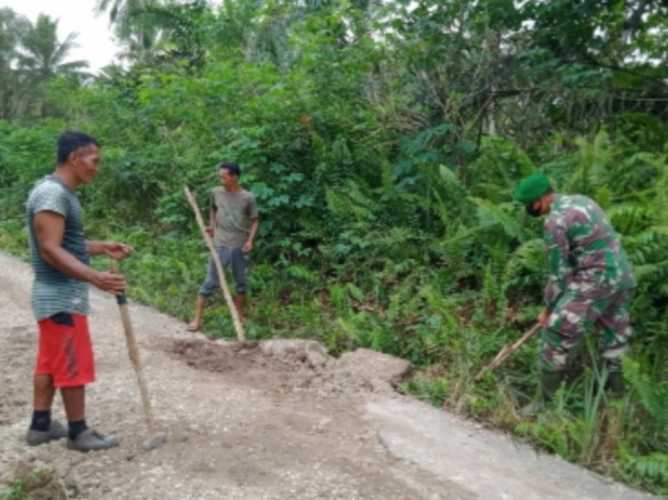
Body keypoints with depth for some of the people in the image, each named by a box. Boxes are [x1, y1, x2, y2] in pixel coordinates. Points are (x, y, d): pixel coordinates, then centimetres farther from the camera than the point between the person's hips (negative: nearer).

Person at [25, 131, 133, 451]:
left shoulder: (60, 192, 13)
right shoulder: (52, 193, -20)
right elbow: (51, 250, -26)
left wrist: (103, 248, 13)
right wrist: (96, 278, -34)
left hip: (57, 295, 10)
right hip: (62, 298, -10)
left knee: (50, 363, 17)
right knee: (74, 366, 1)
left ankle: (40, 425, 28)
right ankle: (78, 433, 13)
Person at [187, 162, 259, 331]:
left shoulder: (247, 197, -5)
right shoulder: (216, 192, -1)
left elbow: (254, 220, 4)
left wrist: (250, 239, -9)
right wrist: (212, 226, 3)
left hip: (241, 246, 0)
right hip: (220, 245, 0)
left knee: (241, 283, 12)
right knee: (210, 282, -2)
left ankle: (239, 317, 28)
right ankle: (197, 319, 2)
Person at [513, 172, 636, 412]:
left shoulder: (555, 221, -15)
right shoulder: (581, 201, 13)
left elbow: (558, 273, -10)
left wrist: (548, 309, 3)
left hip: (595, 282, -9)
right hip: (622, 277, 9)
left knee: (556, 336, 0)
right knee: (615, 337, 19)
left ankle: (547, 402, 7)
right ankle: (616, 393, 30)